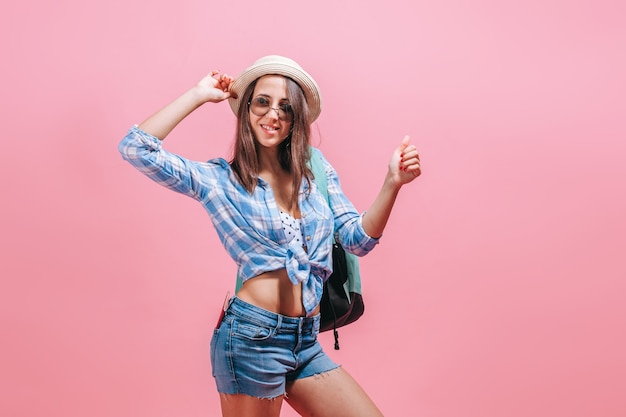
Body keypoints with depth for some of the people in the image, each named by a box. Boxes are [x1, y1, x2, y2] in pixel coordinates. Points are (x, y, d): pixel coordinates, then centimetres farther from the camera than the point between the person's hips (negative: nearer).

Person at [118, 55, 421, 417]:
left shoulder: (317, 170, 10)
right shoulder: (220, 179, -2)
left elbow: (359, 240, 7)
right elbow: (137, 149, -11)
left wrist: (392, 184, -9)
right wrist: (199, 95, -4)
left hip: (307, 342, 5)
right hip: (252, 337, -4)